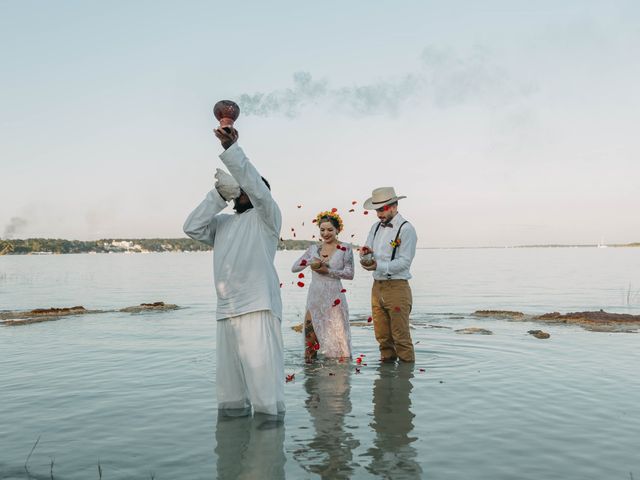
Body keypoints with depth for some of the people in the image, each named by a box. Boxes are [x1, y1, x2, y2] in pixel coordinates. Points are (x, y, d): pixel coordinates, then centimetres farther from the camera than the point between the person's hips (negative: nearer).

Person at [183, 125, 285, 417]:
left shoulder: (266, 216, 6)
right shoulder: (223, 223, 24)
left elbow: (256, 186, -10)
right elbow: (192, 227, 10)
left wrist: (231, 148, -14)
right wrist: (219, 194, 6)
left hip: (258, 306, -6)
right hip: (226, 308, 7)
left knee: (261, 368, -11)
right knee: (228, 374, 9)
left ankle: (270, 418, -5)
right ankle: (233, 412, 19)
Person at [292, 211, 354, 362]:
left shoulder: (345, 249, 0)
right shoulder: (314, 249, 10)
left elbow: (350, 274, -7)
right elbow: (294, 267, 5)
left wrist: (328, 271, -15)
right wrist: (310, 262, -12)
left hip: (334, 299, -4)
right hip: (314, 297, 4)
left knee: (335, 337, -2)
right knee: (311, 335, 4)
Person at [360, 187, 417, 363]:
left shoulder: (406, 229, -8)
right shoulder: (376, 227, 14)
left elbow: (404, 262, -15)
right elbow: (369, 256, 13)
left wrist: (379, 266, -24)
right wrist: (365, 253, -11)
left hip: (397, 287, -7)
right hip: (377, 286, 7)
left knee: (400, 335, -4)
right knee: (382, 336, 12)